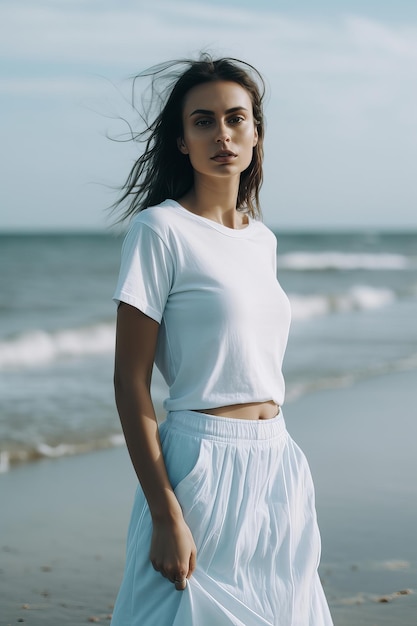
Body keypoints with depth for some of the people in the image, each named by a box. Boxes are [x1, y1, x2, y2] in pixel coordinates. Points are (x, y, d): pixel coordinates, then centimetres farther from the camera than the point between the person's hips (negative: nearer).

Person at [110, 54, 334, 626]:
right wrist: (166, 515, -19)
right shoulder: (160, 229, -9)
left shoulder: (262, 239, 12)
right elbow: (130, 380, -13)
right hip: (204, 467, -7)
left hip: (278, 468, 7)